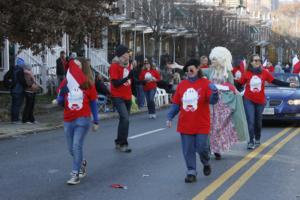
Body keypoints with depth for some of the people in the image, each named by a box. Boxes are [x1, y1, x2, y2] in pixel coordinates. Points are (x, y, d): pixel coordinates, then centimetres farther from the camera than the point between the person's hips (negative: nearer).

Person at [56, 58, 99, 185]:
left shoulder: (88, 83, -3)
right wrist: (62, 93, -15)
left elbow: (93, 103, 4)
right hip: (68, 121, 4)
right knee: (71, 148, 12)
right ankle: (82, 163, 40)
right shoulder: (66, 82, 2)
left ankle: (75, 175, -6)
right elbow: (59, 101, 7)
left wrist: (96, 121, 5)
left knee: (77, 146, -13)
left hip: (83, 120, -4)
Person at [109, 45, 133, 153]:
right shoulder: (114, 66, -14)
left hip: (127, 97, 8)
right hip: (118, 97, -8)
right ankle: (123, 144, -8)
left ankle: (119, 142, 24)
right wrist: (128, 77, -30)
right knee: (125, 119, -18)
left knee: (124, 119, 13)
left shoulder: (128, 65, 8)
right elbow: (115, 83, -22)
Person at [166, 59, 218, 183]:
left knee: (202, 148, -2)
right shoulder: (182, 84, 6)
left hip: (201, 125, -3)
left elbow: (212, 101, -12)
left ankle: (206, 164, 29)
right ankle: (191, 172, 14)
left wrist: (214, 93, -33)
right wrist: (170, 117, 3)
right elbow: (176, 103, 10)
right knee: (188, 150, 4)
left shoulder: (205, 83, -5)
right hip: (185, 125, 3)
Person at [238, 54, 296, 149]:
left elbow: (275, 81, -3)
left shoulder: (264, 72, -6)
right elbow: (240, 84, 1)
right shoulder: (247, 73, -8)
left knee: (258, 121, 15)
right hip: (249, 100, -2)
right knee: (251, 121, -8)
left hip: (260, 101, 2)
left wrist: (289, 84, -6)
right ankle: (251, 141, -3)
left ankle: (257, 139, 33)